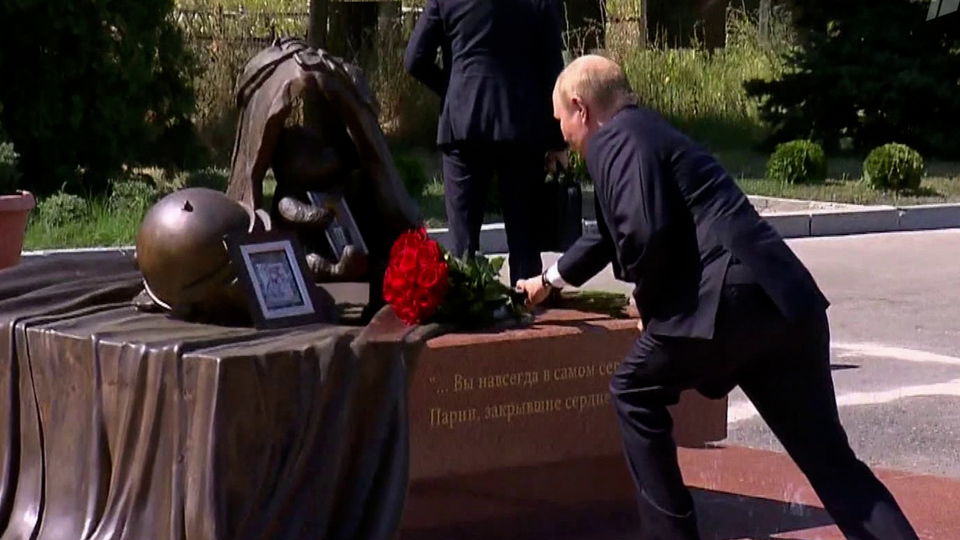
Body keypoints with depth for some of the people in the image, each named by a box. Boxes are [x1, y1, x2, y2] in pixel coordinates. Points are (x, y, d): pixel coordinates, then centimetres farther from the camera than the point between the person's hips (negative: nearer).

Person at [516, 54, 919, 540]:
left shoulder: (615, 141, 1)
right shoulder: (645, 132, 31)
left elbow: (645, 234, -17)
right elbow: (614, 230, 48)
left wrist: (647, 304, 3)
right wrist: (551, 279, 62)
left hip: (728, 299, -9)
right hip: (785, 298, 9)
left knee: (634, 395, 15)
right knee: (827, 453, 8)